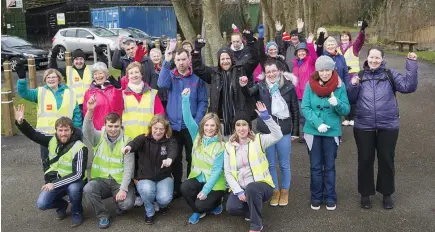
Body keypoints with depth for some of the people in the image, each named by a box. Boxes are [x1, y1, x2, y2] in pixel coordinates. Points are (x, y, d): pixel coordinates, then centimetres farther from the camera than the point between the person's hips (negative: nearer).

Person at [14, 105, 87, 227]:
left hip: (72, 180, -4)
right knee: (41, 204, -17)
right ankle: (61, 205, 18)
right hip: (54, 180, 4)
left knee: (74, 188, -39)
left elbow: (78, 174, -29)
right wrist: (20, 122, -20)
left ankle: (77, 212, -7)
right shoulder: (52, 140, -6)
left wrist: (55, 184, -35)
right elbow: (33, 134, 0)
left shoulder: (79, 148, -24)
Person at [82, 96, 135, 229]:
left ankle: (120, 205, 14)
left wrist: (123, 189, -20)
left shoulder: (127, 141, -6)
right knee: (88, 189, -29)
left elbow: (129, 168, -10)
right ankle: (103, 215, -4)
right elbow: (87, 131, -25)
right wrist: (90, 110, -42)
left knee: (128, 203, -26)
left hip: (120, 181, -2)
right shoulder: (98, 137, -1)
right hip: (101, 180, 2)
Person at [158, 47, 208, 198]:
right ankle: (176, 188, 24)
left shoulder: (197, 78, 0)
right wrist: (166, 62, -23)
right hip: (173, 125, 2)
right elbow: (162, 84, -19)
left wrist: (197, 121, -12)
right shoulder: (170, 75, 4)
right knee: (175, 159, 11)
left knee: (192, 159, 7)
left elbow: (203, 101, -2)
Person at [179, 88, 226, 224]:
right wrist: (185, 99, -25)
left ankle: (216, 201, 12)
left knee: (201, 205, -25)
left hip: (214, 183, -4)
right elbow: (188, 119, -12)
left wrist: (206, 190, -24)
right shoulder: (197, 136, -2)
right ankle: (197, 211, 1)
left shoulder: (220, 146, -13)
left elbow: (217, 170, -17)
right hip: (197, 178, 4)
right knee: (184, 188, -27)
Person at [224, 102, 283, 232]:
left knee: (251, 188, -37)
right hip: (240, 188, 3)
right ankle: (254, 210, 9)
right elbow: (228, 173, 1)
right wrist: (238, 191, -12)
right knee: (231, 208, -26)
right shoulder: (229, 146, 5)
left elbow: (278, 135, -19)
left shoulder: (258, 140, -1)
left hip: (261, 185, -3)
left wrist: (265, 116, -25)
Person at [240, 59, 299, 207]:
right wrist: (243, 86, -40)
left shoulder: (288, 86, -4)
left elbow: (295, 110, 1)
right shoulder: (261, 86, 0)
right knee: (270, 164, 12)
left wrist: (295, 132, 2)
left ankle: (284, 191, 29)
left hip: (284, 131, -1)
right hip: (266, 131, 1)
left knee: (284, 164, 11)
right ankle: (275, 191, 28)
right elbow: (248, 94, -18)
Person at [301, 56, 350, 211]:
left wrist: (337, 104, -27)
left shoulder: (340, 86, -7)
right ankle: (316, 197, 23)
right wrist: (317, 123, -21)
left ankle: (330, 197, 23)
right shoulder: (310, 84, -7)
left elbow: (346, 110, -6)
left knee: (329, 166, 11)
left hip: (332, 131, 0)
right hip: (313, 131, 0)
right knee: (315, 166, 10)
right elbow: (305, 108, -9)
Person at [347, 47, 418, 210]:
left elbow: (409, 86, -12)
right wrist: (352, 86, -13)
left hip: (388, 126, -1)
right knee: (365, 160, 10)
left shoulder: (390, 75, 1)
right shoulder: (360, 76, 4)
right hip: (364, 127, 1)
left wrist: (412, 64, -16)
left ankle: (387, 194, 28)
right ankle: (365, 194, 26)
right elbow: (351, 99, 5)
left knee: (386, 160, 10)